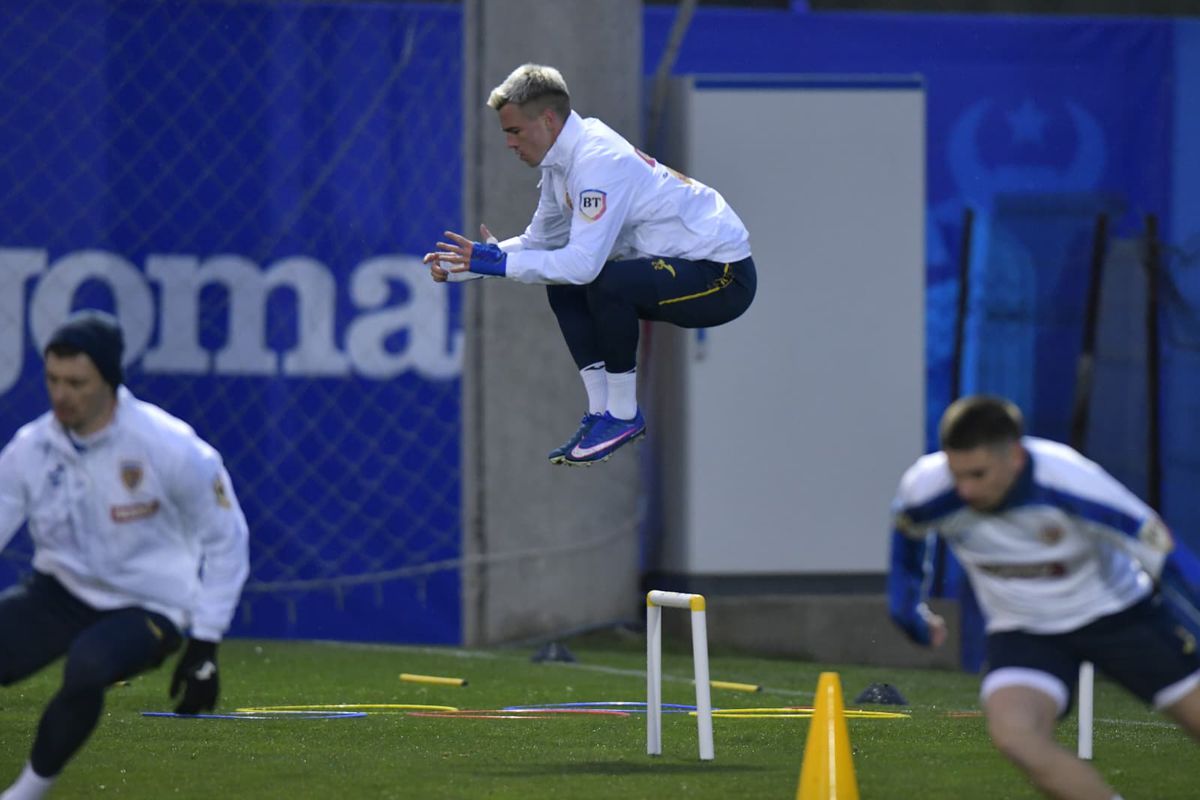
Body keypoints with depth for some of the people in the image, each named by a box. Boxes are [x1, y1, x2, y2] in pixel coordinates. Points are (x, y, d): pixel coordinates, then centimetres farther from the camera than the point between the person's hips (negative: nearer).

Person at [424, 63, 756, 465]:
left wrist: (499, 262, -26)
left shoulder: (598, 161, -25)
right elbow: (539, 241, 12)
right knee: (564, 287, 6)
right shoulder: (562, 160, 5)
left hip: (726, 277, -10)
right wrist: (458, 267, 3)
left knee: (606, 283, -31)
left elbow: (585, 262, -32)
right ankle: (602, 412, 8)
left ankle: (624, 415, -12)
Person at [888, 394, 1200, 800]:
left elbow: (1165, 554, -27)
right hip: (1022, 630, 2)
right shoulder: (928, 490, -23)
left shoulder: (1074, 484, -33)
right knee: (1014, 735, -28)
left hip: (1116, 612, -1)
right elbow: (906, 528, 5)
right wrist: (905, 597, 11)